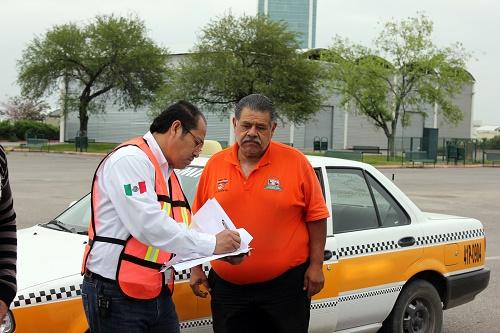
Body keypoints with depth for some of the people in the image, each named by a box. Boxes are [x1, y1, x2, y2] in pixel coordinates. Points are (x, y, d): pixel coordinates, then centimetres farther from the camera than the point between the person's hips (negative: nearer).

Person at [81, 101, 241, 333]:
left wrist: (225, 250, 0)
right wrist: (210, 244, -20)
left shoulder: (168, 173, 17)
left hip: (159, 295, 9)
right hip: (115, 296, -9)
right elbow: (147, 225, -24)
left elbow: (177, 230, 15)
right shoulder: (130, 159, -13)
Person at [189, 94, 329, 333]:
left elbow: (316, 216, -2)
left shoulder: (295, 162, -5)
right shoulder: (215, 164, 4)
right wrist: (196, 268, 8)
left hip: (285, 284, -2)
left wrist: (316, 265, -5)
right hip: (228, 286, 3)